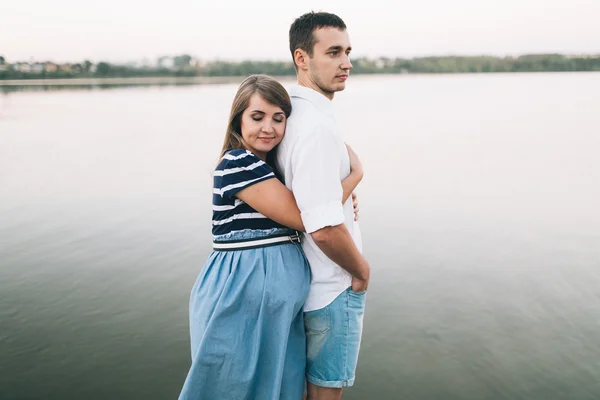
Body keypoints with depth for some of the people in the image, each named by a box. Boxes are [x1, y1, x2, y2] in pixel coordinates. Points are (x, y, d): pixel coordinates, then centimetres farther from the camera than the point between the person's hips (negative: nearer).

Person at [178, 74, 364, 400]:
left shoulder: (270, 165, 11)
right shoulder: (238, 163, -17)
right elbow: (303, 218, -19)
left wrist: (341, 195, 2)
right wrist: (355, 174, -9)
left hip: (275, 301, 9)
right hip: (242, 296, -9)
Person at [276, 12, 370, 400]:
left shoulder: (292, 112, 4)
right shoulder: (318, 127, -26)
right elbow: (325, 228, -29)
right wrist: (362, 270, -12)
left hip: (305, 281, 9)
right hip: (335, 288, -9)